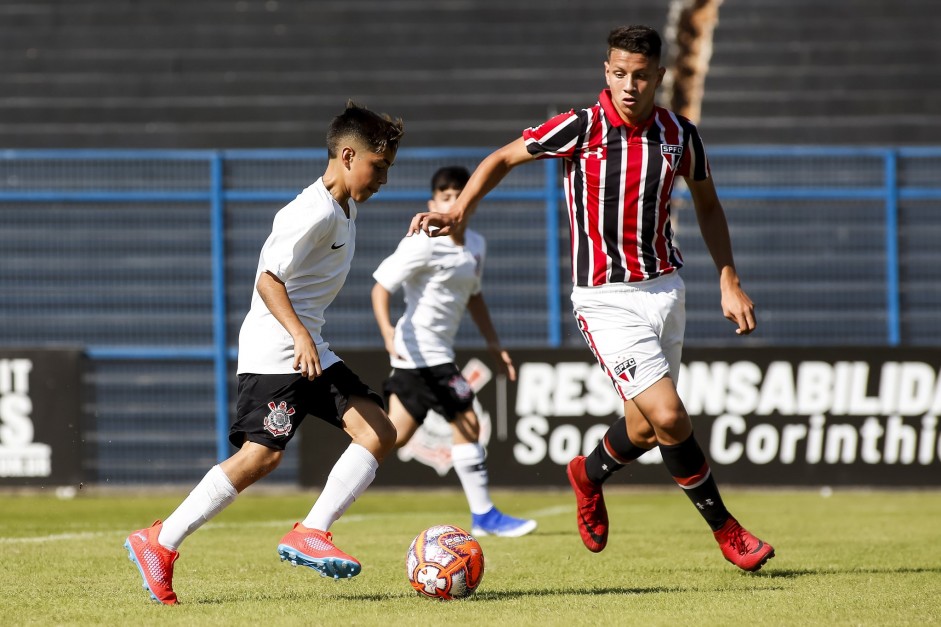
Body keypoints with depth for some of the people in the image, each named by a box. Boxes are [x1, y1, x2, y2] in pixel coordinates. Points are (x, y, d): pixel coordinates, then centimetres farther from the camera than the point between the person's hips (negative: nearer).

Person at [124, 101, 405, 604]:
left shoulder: (344, 209, 15)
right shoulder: (315, 211, -15)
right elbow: (269, 278, -21)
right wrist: (300, 336, -28)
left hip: (309, 350, 10)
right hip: (275, 349, -10)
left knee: (378, 432, -4)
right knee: (262, 454, -18)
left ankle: (309, 535, -11)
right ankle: (158, 544, -11)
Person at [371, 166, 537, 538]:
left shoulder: (476, 245, 11)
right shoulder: (424, 245, -15)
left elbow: (473, 296, 26)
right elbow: (381, 287, -16)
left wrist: (494, 345, 22)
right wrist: (388, 332, -32)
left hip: (439, 352, 9)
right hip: (421, 350, -9)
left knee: (396, 435, 10)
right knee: (467, 422, -8)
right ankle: (484, 516, -1)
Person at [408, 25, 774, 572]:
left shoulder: (679, 135, -1)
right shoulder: (580, 129, -13)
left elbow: (708, 204, 15)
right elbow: (503, 159, 0)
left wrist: (729, 282, 9)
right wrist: (459, 212, -13)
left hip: (665, 288, 5)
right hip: (606, 299, -5)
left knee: (645, 429, 11)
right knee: (669, 417, -16)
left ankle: (590, 475, 44)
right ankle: (724, 528, 3)